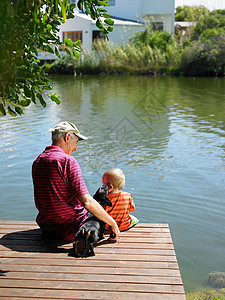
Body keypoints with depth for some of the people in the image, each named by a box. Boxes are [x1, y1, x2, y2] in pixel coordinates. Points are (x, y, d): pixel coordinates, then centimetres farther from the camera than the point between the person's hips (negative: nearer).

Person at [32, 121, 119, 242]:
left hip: (46, 227, 8)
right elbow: (87, 202, -27)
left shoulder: (37, 161, 2)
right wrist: (113, 223, -17)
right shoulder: (68, 161, -22)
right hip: (71, 231, -8)